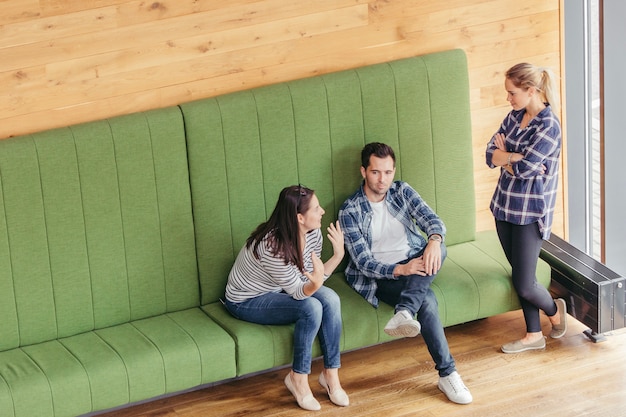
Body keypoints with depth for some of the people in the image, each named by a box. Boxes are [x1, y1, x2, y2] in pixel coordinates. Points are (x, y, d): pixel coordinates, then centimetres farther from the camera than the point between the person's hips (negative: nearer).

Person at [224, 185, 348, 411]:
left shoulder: (313, 233, -11)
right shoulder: (272, 246, -34)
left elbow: (310, 280, -5)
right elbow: (298, 291, -27)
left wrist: (338, 255, -17)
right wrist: (315, 283, -49)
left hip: (279, 291, 8)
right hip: (247, 301, -7)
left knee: (330, 299, -19)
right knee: (311, 308, -29)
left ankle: (331, 374, -10)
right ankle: (298, 379, -12)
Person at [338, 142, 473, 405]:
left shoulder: (402, 191, 6)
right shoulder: (350, 212, -6)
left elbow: (431, 219, -10)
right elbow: (363, 262, -12)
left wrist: (434, 239, -36)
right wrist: (400, 270, -30)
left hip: (414, 264, 4)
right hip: (381, 277, -4)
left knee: (438, 248, -31)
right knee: (427, 300, -33)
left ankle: (404, 313, -47)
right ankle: (447, 374, -35)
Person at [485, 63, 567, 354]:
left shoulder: (548, 126, -19)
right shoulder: (514, 117, 4)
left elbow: (524, 168, -24)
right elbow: (490, 155, -1)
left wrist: (504, 156, -6)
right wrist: (515, 158, -19)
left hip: (530, 212, -7)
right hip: (505, 206, 7)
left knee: (524, 284, -3)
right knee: (519, 276, 13)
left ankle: (554, 311, 27)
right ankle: (534, 335, 26)